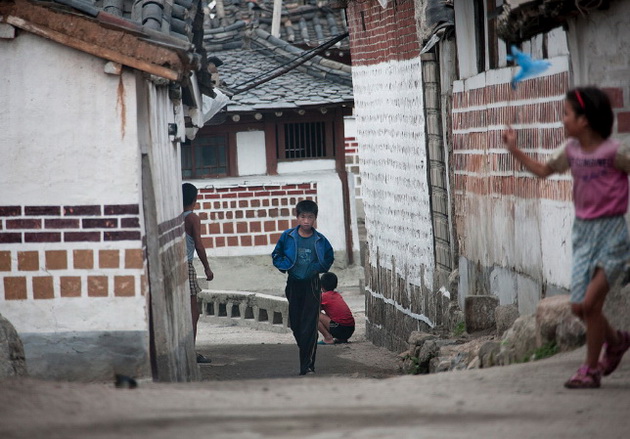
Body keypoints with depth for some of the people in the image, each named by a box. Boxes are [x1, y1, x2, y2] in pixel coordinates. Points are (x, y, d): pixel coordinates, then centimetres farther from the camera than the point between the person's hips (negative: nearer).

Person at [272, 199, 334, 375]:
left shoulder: (320, 240, -2)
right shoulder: (288, 237, -2)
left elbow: (329, 257, 14)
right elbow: (276, 255, 9)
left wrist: (319, 267, -2)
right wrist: (286, 266, -7)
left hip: (311, 285, -2)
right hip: (294, 283, 2)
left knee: (309, 326, -9)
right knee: (296, 323, 6)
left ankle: (307, 365, -10)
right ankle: (306, 357, 24)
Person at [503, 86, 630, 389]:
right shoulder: (571, 150, 5)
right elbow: (543, 170, 19)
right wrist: (514, 150, 14)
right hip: (583, 230, 6)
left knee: (590, 302, -12)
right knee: (578, 306, 4)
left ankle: (591, 369, 3)